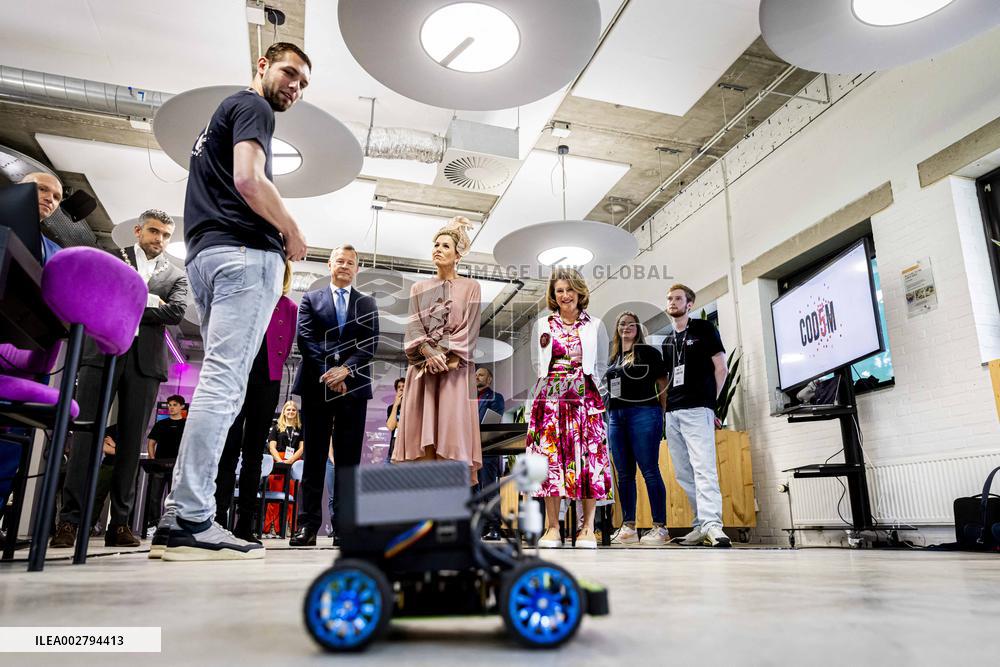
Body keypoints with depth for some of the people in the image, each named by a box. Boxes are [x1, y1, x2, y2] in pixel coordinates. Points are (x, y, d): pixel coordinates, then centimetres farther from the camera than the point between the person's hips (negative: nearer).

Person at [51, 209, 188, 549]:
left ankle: (120, 523, 1)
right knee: (86, 432, -7)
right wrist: (146, 300, -5)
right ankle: (70, 518, -5)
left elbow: (176, 312, 1)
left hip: (146, 359, 1)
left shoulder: (176, 275, 18)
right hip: (103, 351, -1)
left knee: (131, 441, -1)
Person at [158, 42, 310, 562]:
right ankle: (191, 521, -16)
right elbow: (248, 180, -15)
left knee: (221, 382, 6)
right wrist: (294, 234, -3)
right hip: (245, 252, -10)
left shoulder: (221, 114, 31)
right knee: (224, 383, -15)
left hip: (204, 252, 10)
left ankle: (177, 516, 4)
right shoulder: (252, 108, 2)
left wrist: (277, 231, 17)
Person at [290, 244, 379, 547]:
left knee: (348, 459, 0)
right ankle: (308, 525, 3)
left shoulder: (367, 303, 15)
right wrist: (327, 373, -11)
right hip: (317, 386, 0)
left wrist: (345, 369, -13)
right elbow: (306, 339, 1)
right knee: (314, 457, 1)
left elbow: (370, 343, 3)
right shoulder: (310, 299, 13)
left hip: (353, 386, 1)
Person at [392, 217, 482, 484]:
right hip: (423, 366, 3)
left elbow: (469, 328, -2)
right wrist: (430, 354, -13)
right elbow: (413, 325, 4)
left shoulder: (470, 287, 8)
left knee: (453, 429, -8)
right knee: (423, 430, -3)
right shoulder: (419, 288, 16)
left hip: (456, 368, -3)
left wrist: (448, 359, -13)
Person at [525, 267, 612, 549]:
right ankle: (552, 527, 1)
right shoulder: (542, 325, 12)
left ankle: (588, 528, 2)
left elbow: (601, 364, 12)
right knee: (550, 456, -5)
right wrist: (555, 383, 5)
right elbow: (538, 363, 16)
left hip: (585, 398, 0)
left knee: (587, 456, -5)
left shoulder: (595, 326, 10)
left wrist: (583, 384, 1)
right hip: (550, 397, 1)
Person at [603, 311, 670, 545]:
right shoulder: (613, 358, 20)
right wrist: (610, 415, 14)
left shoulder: (648, 352, 4)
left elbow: (663, 385, 2)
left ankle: (660, 528, -5)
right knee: (624, 474, 6)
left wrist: (662, 414, -6)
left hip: (643, 414, -6)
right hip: (616, 417, 6)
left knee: (650, 471, -8)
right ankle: (628, 527, 11)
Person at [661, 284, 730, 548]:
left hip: (697, 409, -7)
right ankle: (700, 525, 12)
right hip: (672, 413, 7)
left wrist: (709, 400, -3)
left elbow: (721, 368, 1)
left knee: (704, 468, -17)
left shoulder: (704, 329, 4)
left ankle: (711, 524, -22)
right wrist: (665, 406, 11)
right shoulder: (667, 341, 21)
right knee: (683, 474, 6)